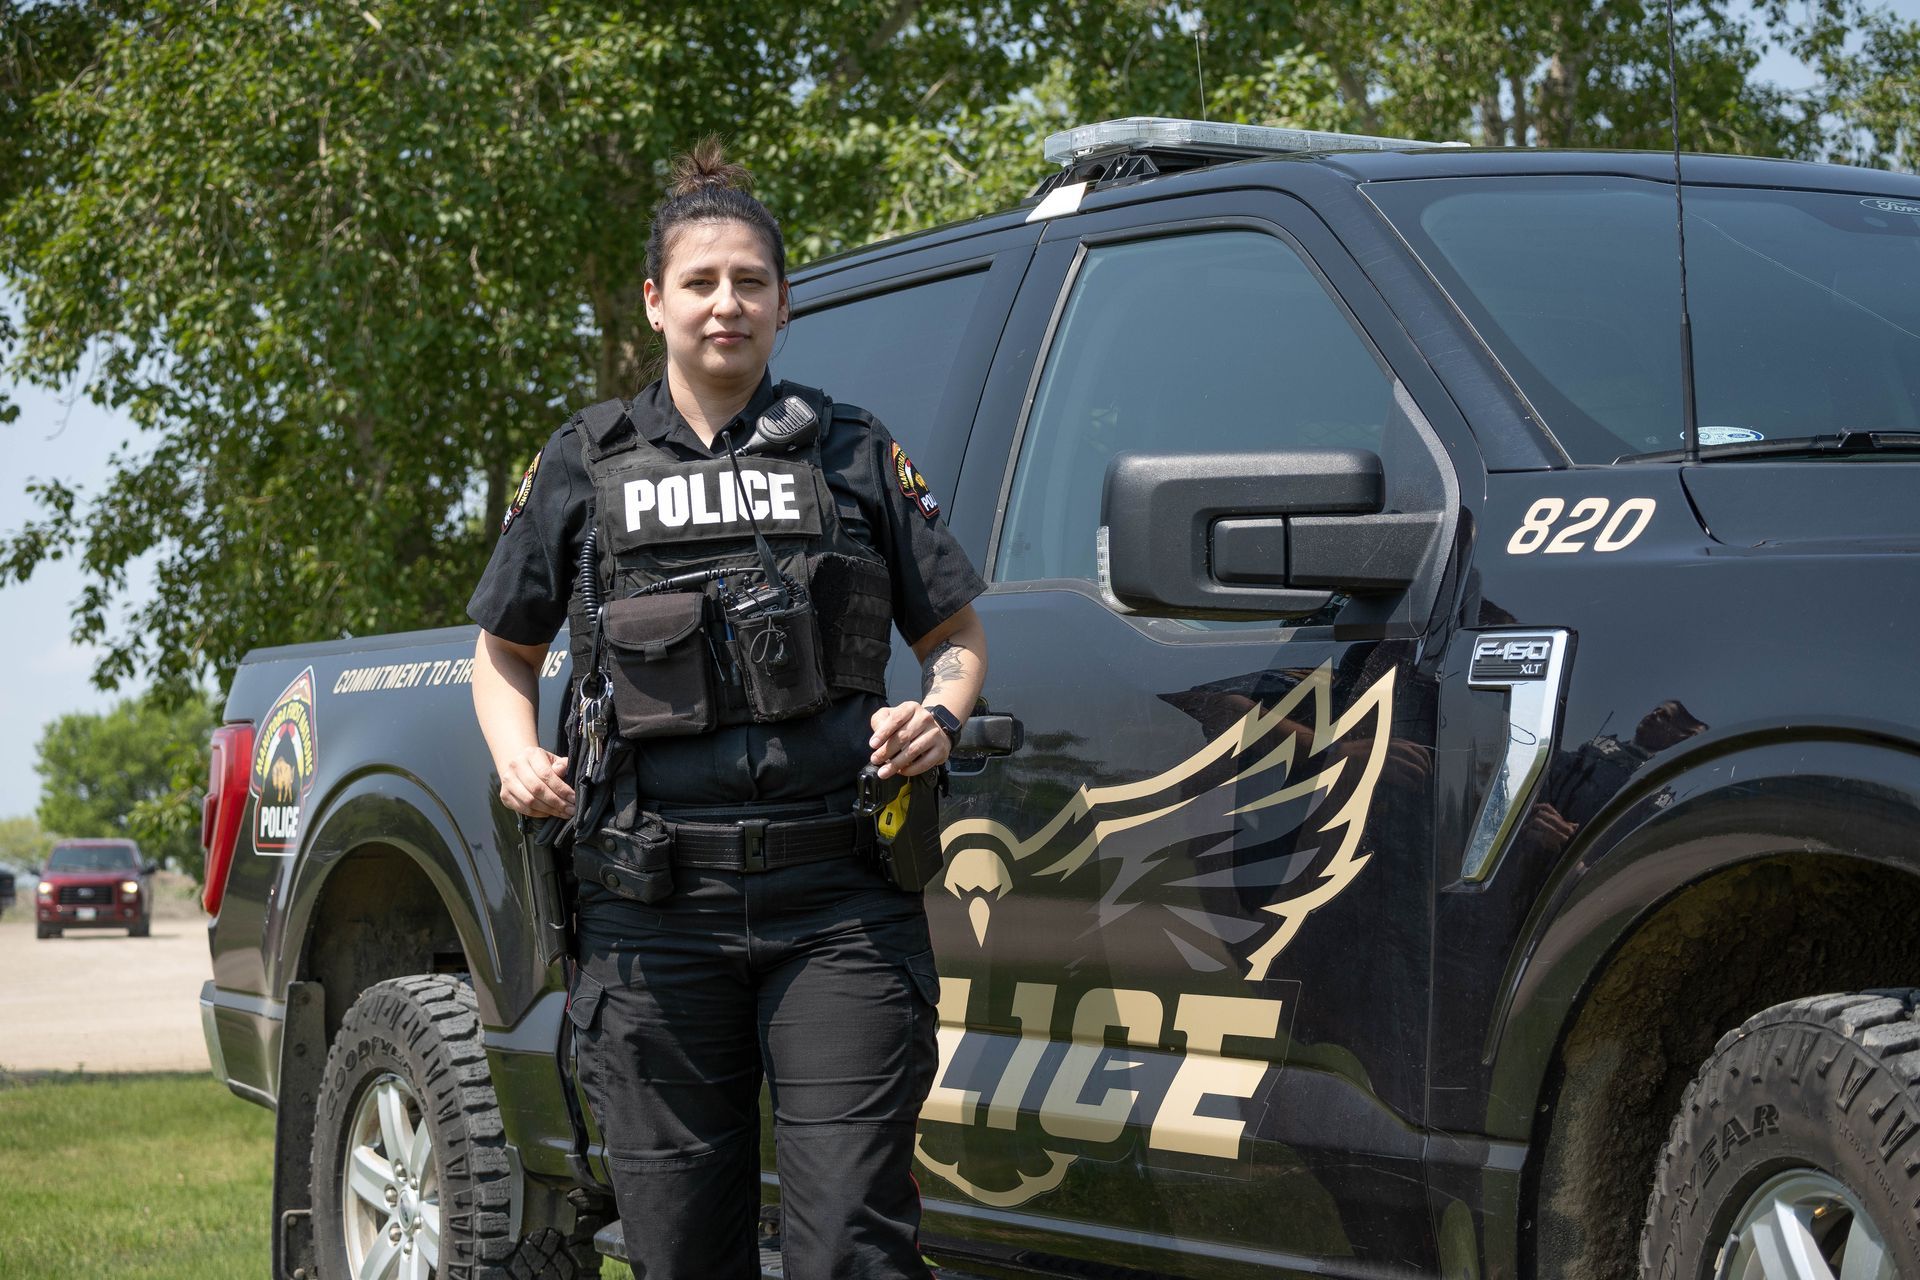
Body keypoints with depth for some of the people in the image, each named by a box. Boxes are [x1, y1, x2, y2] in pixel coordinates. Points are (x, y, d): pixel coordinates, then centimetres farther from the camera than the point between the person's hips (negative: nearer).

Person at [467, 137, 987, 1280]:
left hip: (838, 906, -1)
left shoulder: (853, 454, 12)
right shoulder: (586, 465, 13)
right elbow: (506, 652, 21)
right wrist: (518, 756, 1)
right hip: (655, 914, 1)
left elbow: (958, 634, 17)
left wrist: (940, 715, -5)